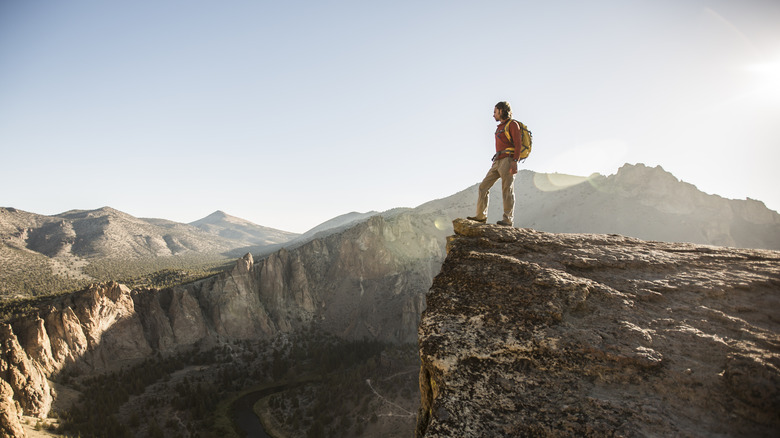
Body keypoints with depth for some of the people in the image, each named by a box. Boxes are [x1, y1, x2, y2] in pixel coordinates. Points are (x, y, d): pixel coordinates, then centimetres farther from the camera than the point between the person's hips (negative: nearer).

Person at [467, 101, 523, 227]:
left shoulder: (512, 124, -1)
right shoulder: (500, 127, 24)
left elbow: (518, 144, -10)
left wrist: (514, 161, -20)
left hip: (508, 160, -9)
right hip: (497, 162, 9)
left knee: (507, 190, -9)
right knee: (483, 187, 3)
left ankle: (508, 219, -6)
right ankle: (481, 216, 5)